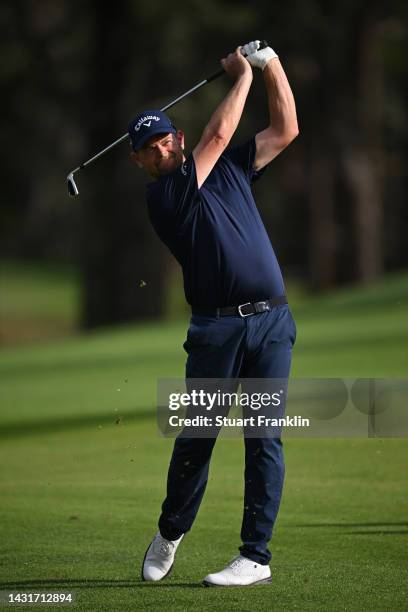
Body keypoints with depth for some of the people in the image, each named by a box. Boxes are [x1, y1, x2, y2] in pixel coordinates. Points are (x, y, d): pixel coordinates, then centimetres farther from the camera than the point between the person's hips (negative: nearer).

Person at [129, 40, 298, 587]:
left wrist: (271, 66, 10)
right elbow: (218, 134, -5)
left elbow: (285, 130, 18)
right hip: (215, 329, -3)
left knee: (264, 438, -3)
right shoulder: (161, 196, 0)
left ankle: (256, 557, -3)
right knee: (196, 436, 2)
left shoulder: (230, 170, 17)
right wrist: (243, 76, 6)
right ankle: (170, 532, 25)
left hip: (272, 321, 3)